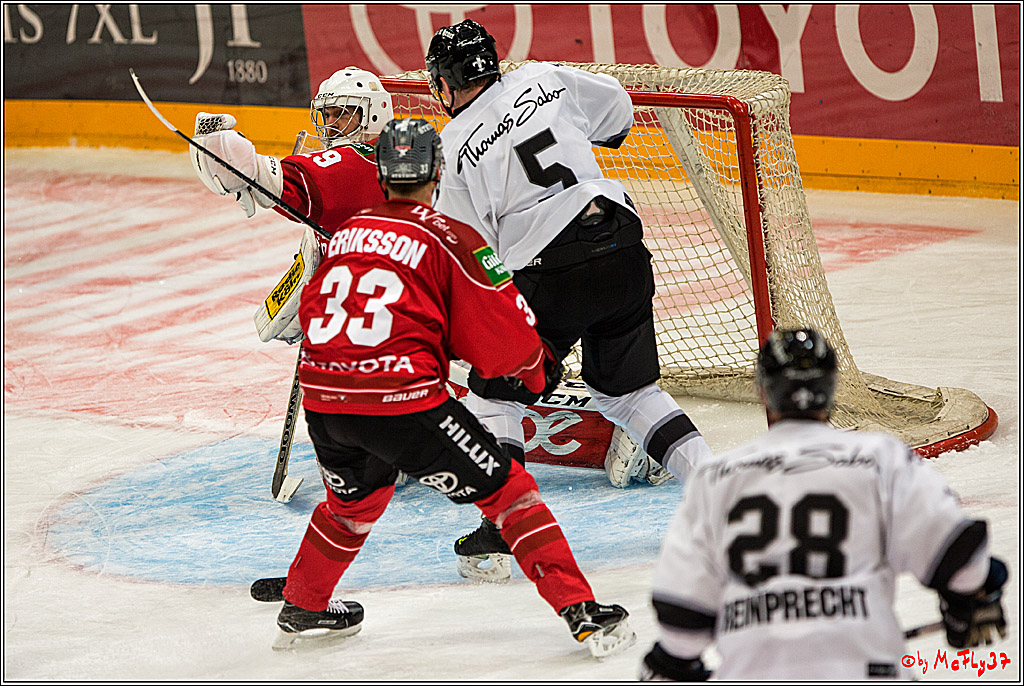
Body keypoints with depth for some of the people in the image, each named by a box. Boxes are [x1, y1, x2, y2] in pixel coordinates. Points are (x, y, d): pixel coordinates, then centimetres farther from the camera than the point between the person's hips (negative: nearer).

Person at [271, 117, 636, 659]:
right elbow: (503, 335, -3)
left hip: (323, 401, 6)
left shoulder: (347, 233, 15)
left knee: (354, 500, 33)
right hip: (404, 402, -6)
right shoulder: (450, 240, -2)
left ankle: (302, 609, 45)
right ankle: (580, 611, -3)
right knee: (506, 489, 4)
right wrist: (537, 369, 17)